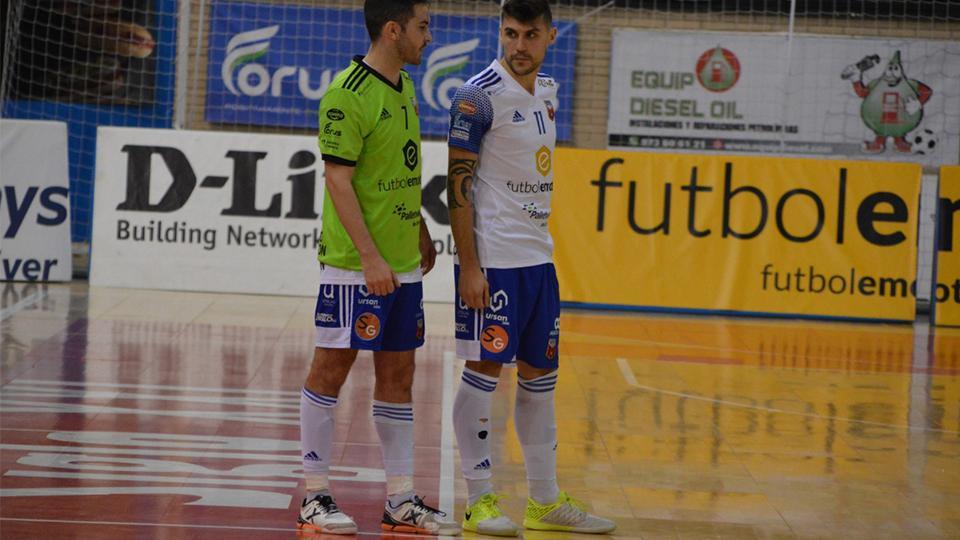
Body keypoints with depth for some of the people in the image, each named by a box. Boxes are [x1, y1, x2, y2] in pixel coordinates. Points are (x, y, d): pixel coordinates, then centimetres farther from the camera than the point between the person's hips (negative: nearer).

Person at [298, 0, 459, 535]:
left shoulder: (405, 88, 12)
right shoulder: (348, 94, -14)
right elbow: (339, 180, -17)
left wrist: (420, 230, 23)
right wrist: (370, 256, -22)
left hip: (404, 264, 9)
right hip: (355, 265, -8)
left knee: (399, 375, 9)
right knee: (331, 370, 0)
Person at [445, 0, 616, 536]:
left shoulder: (549, 90, 12)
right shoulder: (480, 95, -11)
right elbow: (458, 182, -13)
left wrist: (539, 240, 18)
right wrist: (469, 266, -17)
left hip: (539, 256, 8)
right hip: (492, 258, -8)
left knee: (540, 376, 11)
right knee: (484, 372, -3)